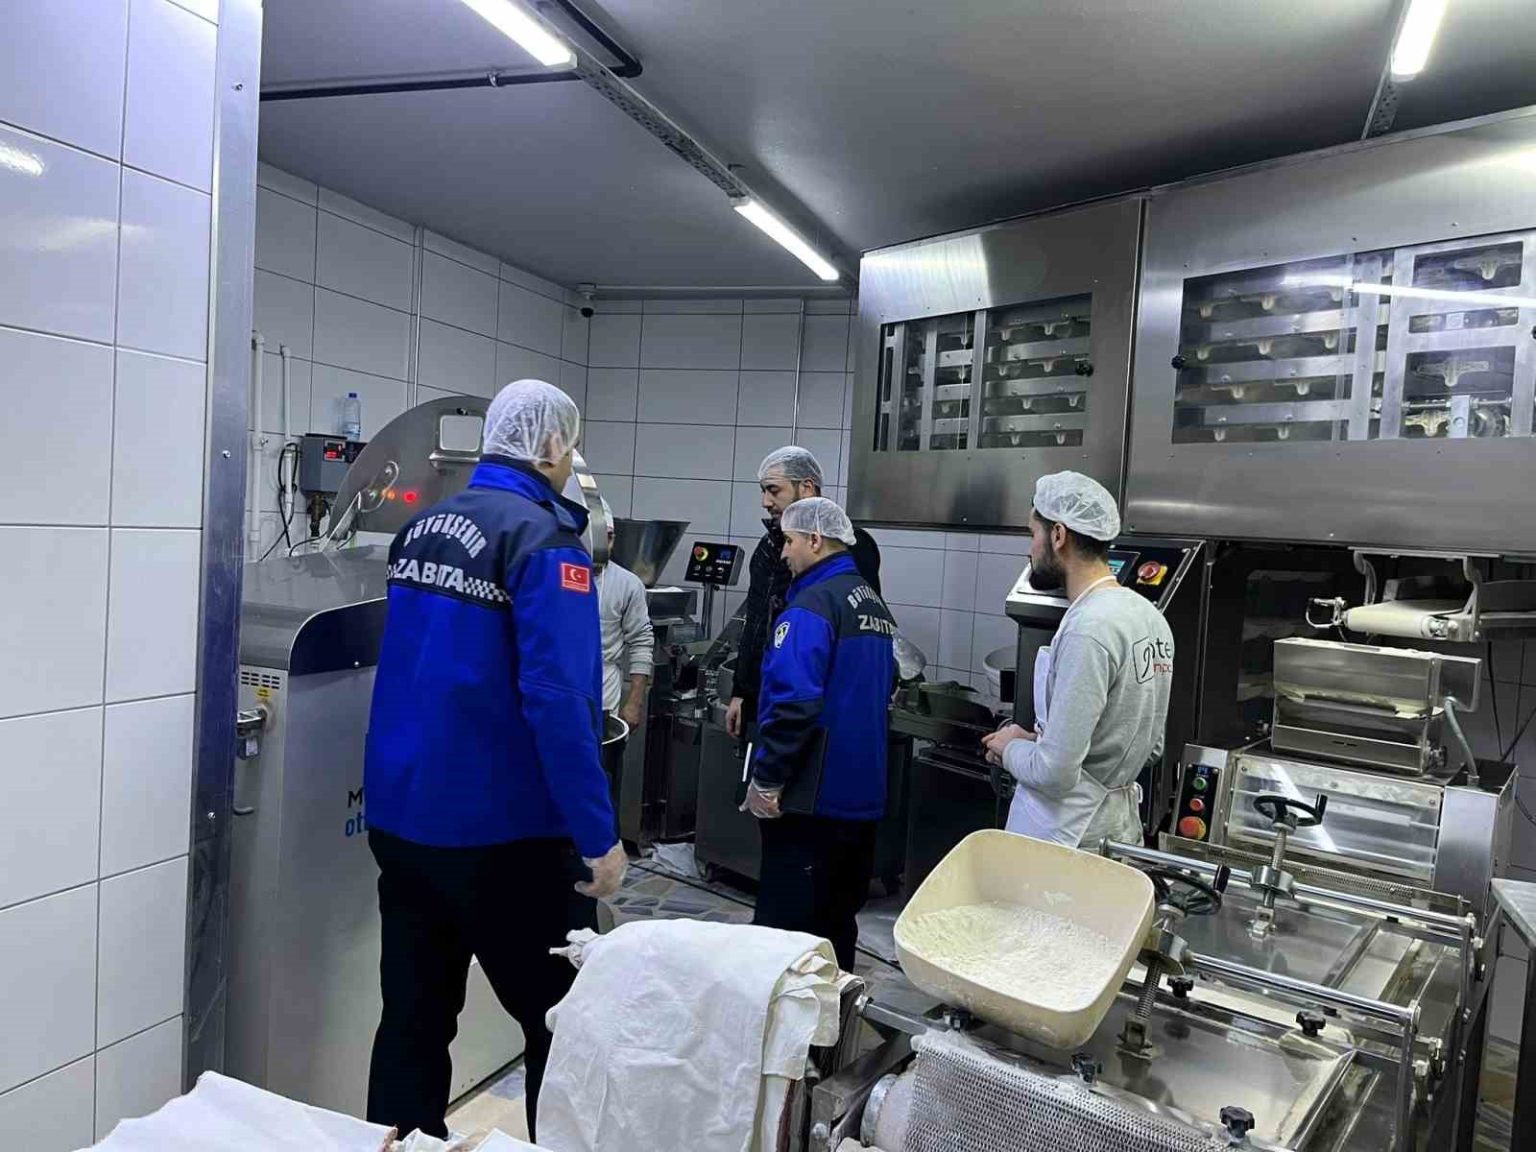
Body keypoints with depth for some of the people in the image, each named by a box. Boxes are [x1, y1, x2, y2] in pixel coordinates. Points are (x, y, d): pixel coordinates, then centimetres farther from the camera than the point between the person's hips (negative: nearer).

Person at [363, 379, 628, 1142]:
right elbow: (556, 698, -23)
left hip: (398, 815, 7)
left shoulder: (420, 528, 8)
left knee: (412, 1016, 16)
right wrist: (598, 834, -18)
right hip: (498, 828, -7)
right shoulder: (544, 537, -15)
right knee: (562, 1019, 11)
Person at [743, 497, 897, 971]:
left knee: (786, 920, 1)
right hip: (862, 792, 9)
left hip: (811, 796, -9)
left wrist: (766, 780, -17)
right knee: (839, 917, 19)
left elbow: (793, 704, -24)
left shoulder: (812, 606, -16)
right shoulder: (875, 605, 13)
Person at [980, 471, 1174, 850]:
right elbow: (1150, 745, 13)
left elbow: (1054, 773, -25)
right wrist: (1038, 743, 9)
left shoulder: (1088, 628, -24)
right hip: (1118, 824, 8)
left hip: (1068, 835, -8)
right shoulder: (1150, 616, 4)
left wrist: (1010, 748, -5)